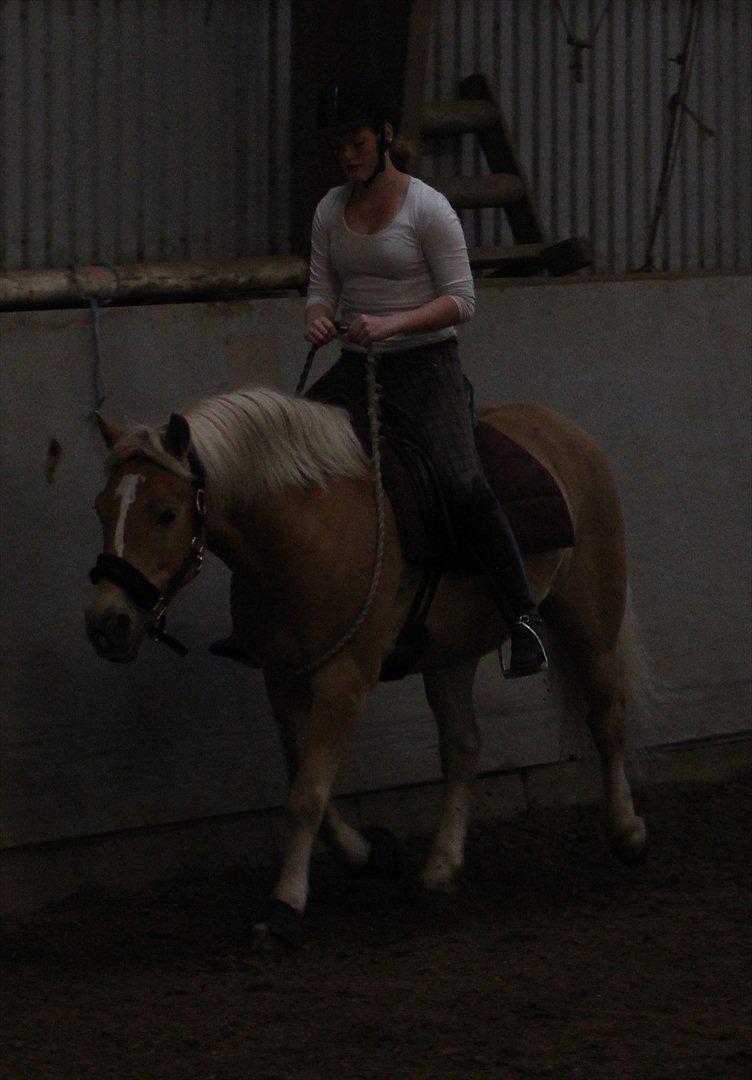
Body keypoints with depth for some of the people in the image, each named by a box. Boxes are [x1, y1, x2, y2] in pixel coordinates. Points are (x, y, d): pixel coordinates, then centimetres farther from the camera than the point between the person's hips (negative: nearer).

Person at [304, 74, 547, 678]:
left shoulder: (428, 208, -8)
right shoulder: (331, 211, 9)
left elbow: (461, 301, -10)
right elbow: (322, 288, 13)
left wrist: (392, 323, -24)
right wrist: (317, 318, -12)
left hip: (424, 363, -6)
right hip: (356, 366, 6)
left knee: (462, 482, -25)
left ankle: (524, 621, -20)